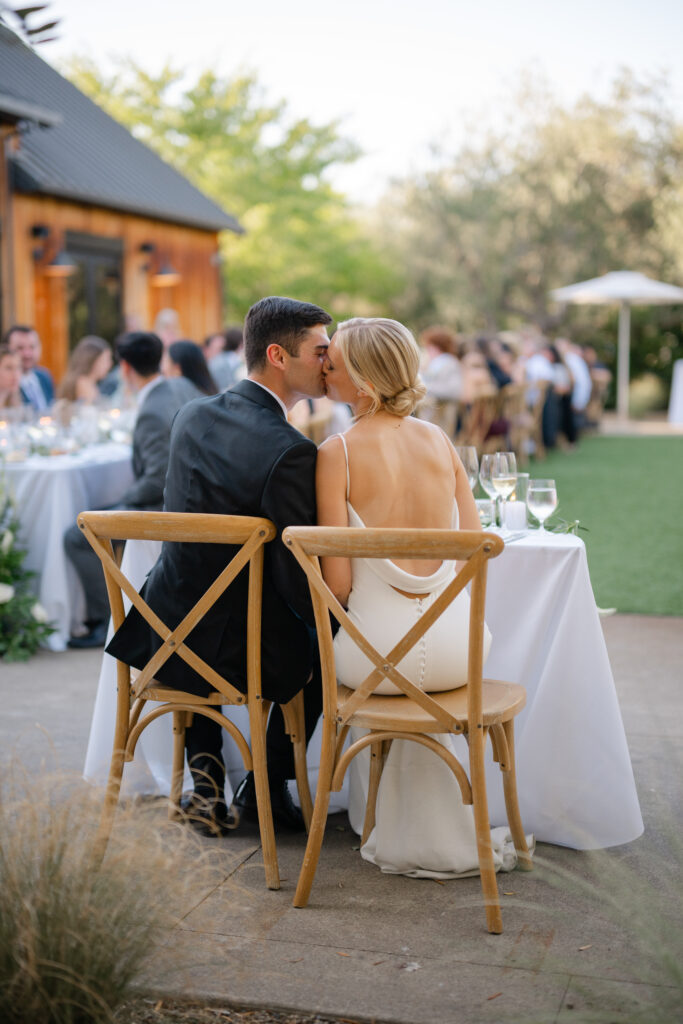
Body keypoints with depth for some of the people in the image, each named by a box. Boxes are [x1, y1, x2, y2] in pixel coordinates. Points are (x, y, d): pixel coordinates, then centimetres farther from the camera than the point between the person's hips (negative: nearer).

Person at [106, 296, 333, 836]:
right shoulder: (291, 451, -22)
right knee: (322, 645, 25)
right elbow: (298, 584, -20)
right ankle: (266, 786, 33)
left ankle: (206, 771, 29)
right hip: (233, 652, -5)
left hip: (161, 637, 6)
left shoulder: (193, 414, 1)